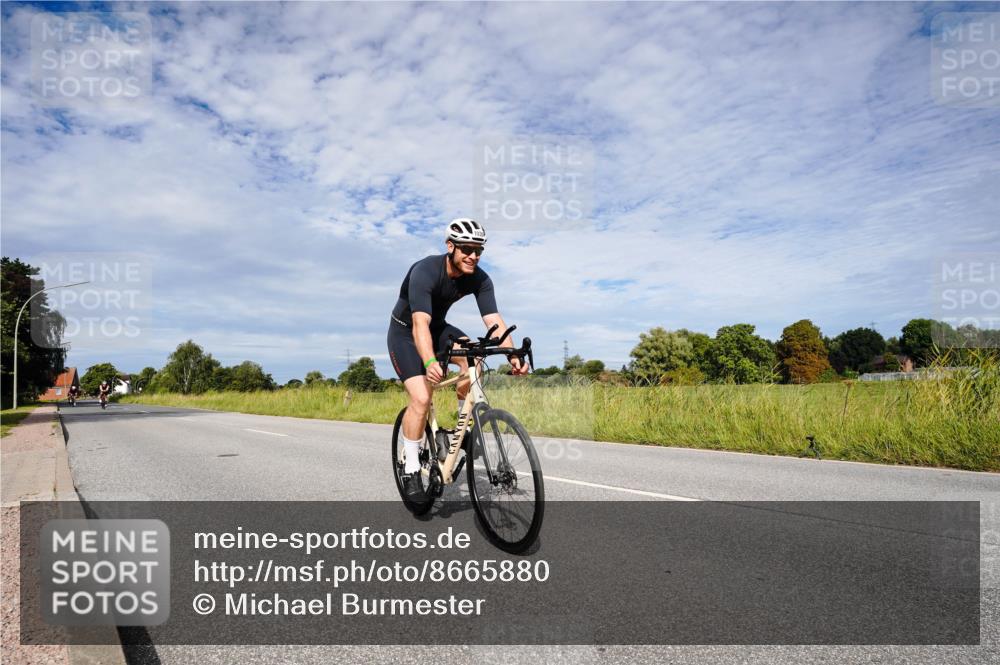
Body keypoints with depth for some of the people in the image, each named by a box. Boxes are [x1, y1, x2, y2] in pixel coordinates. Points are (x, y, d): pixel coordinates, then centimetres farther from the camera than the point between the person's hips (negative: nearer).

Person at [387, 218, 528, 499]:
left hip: (438, 327, 5)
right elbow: (420, 324, -44)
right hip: (405, 332, -4)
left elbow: (494, 320, -25)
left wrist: (513, 356, -43)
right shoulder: (424, 272, -32)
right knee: (421, 399, -20)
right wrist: (430, 363, -61)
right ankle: (410, 470, -2)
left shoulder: (479, 279, -17)